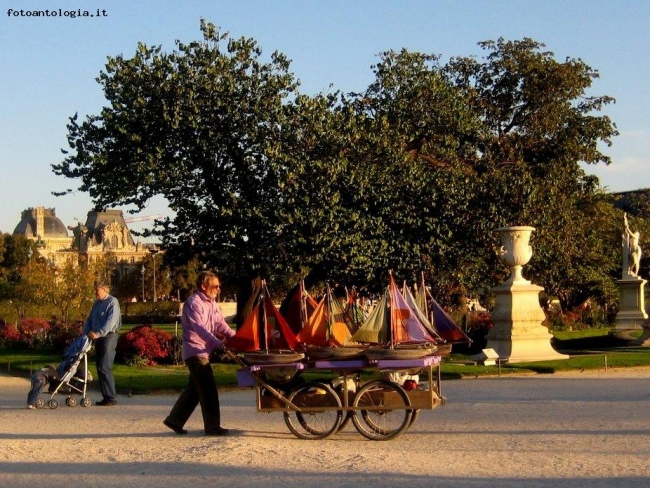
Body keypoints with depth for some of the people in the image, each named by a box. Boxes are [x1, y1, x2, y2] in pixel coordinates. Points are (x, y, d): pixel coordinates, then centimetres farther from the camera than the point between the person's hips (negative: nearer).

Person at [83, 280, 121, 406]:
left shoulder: (112, 302, -8)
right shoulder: (96, 303, 18)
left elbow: (111, 321, -18)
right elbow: (90, 319, 20)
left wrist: (98, 333, -25)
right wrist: (87, 332, 3)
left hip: (109, 337, -8)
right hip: (98, 338, 8)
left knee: (104, 368, -13)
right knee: (100, 368, 8)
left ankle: (111, 398, -11)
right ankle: (106, 397, 13)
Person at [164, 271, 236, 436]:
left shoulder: (211, 303, 14)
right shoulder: (194, 303, -15)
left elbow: (220, 323, 7)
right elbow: (199, 328, -25)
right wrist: (219, 343, -35)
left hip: (203, 351, 10)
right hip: (195, 351, -10)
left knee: (195, 388, 15)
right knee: (209, 389, -9)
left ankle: (175, 420, 23)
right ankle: (212, 426, -5)